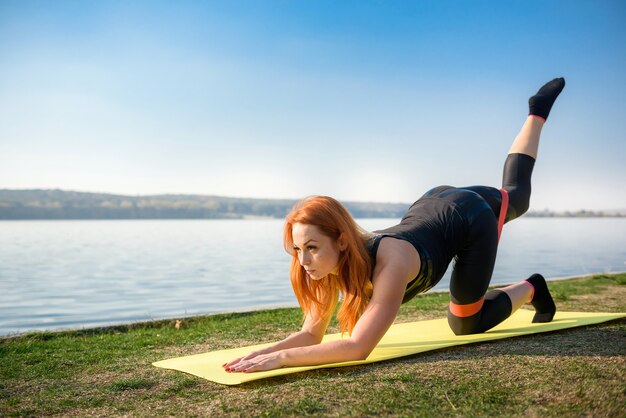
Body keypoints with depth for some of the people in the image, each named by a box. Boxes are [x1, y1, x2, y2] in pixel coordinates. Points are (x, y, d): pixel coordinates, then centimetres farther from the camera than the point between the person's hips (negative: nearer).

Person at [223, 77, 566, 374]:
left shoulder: (391, 262, -45)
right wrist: (267, 351, -40)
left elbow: (358, 348, -52)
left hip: (470, 214, -5)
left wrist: (281, 358, -55)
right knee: (515, 195, 33)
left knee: (466, 324, 3)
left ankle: (531, 288, 27)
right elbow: (312, 333, -21)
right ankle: (538, 113, 53)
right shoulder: (329, 263, -26)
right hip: (433, 205, 5)